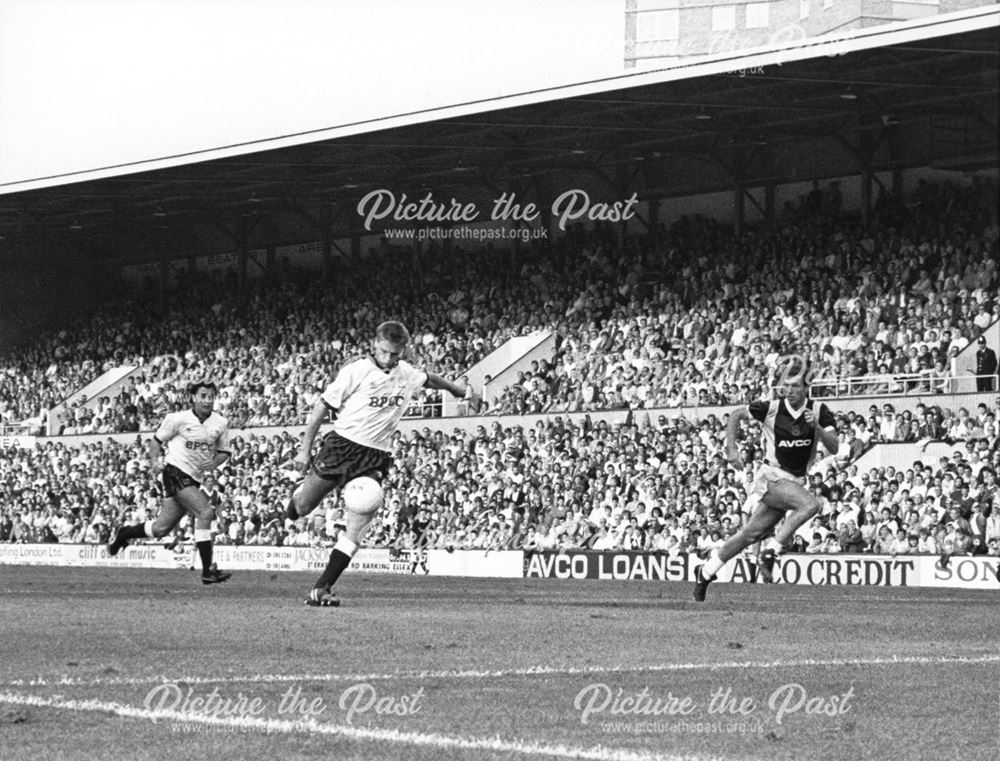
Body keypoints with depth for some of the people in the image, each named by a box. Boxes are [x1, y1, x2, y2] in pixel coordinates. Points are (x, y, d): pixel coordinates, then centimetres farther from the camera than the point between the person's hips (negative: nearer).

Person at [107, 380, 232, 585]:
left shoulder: (221, 423, 4)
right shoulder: (179, 419, -7)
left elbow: (224, 451, 16)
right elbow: (157, 440, 4)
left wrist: (213, 462, -5)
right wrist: (155, 461, -12)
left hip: (194, 479, 6)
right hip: (176, 470, -6)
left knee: (161, 529, 8)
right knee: (205, 512, -22)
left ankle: (122, 533, 35)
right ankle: (207, 570, -20)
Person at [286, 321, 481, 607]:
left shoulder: (407, 374, 6)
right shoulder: (356, 371, -10)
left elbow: (429, 379, 30)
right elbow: (323, 406, -5)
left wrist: (463, 391, 41)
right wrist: (305, 448, -6)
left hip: (375, 458, 3)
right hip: (342, 444, -3)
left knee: (356, 528, -12)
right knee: (301, 508, 6)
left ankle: (321, 589, -10)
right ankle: (299, 494, 45)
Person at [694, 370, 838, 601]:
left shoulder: (819, 411, -4)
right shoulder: (771, 408, -11)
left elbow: (833, 447, -12)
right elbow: (736, 415, 5)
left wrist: (817, 426, -28)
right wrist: (732, 449, -5)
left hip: (796, 481, 4)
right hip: (771, 477, -4)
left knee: (752, 534, 6)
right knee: (811, 504, -29)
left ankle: (707, 570, 19)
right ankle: (769, 552, -20)